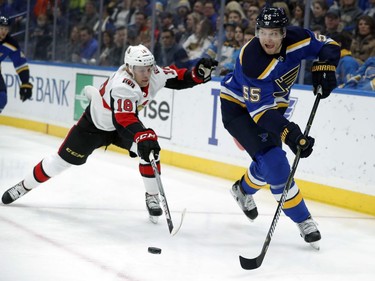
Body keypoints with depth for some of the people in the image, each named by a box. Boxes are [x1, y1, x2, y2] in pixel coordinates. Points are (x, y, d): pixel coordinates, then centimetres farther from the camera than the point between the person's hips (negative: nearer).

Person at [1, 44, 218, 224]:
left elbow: (178, 78, -9)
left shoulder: (154, 74, -22)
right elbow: (125, 119, -54)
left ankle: (152, 197, -5)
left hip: (126, 120, 5)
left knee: (150, 150, -21)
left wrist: (199, 73, -28)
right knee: (64, 159, 4)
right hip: (95, 124, -5)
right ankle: (25, 186, 25)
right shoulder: (121, 85, -42)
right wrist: (144, 137, -69)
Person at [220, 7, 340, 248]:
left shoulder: (296, 39, -20)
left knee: (271, 160, 15)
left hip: (273, 104, 7)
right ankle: (303, 220, -9)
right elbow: (260, 110, -37)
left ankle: (244, 190, 47)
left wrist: (324, 66, -24)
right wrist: (290, 134, -47)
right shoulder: (252, 60, -36)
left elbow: (329, 46, -3)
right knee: (274, 162, -19)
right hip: (238, 106, -6)